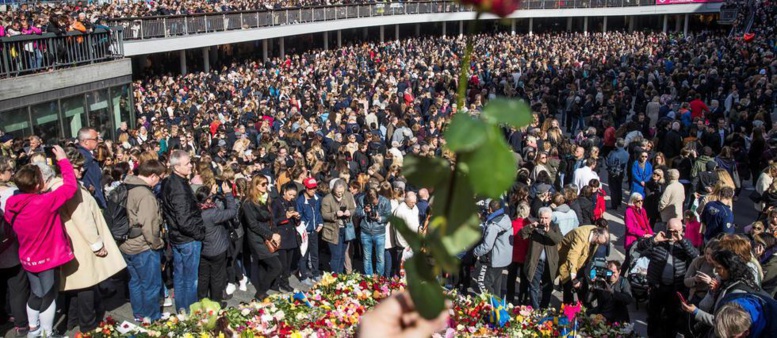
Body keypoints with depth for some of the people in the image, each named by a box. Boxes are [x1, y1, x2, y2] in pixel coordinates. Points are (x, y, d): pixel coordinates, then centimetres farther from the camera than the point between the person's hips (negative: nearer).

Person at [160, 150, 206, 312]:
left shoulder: (168, 182, 5)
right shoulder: (179, 188, -25)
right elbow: (185, 221, -28)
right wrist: (200, 233, -14)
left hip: (176, 237, 9)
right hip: (188, 239, -9)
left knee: (179, 276, 19)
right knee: (190, 279, 4)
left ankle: (181, 310, 32)